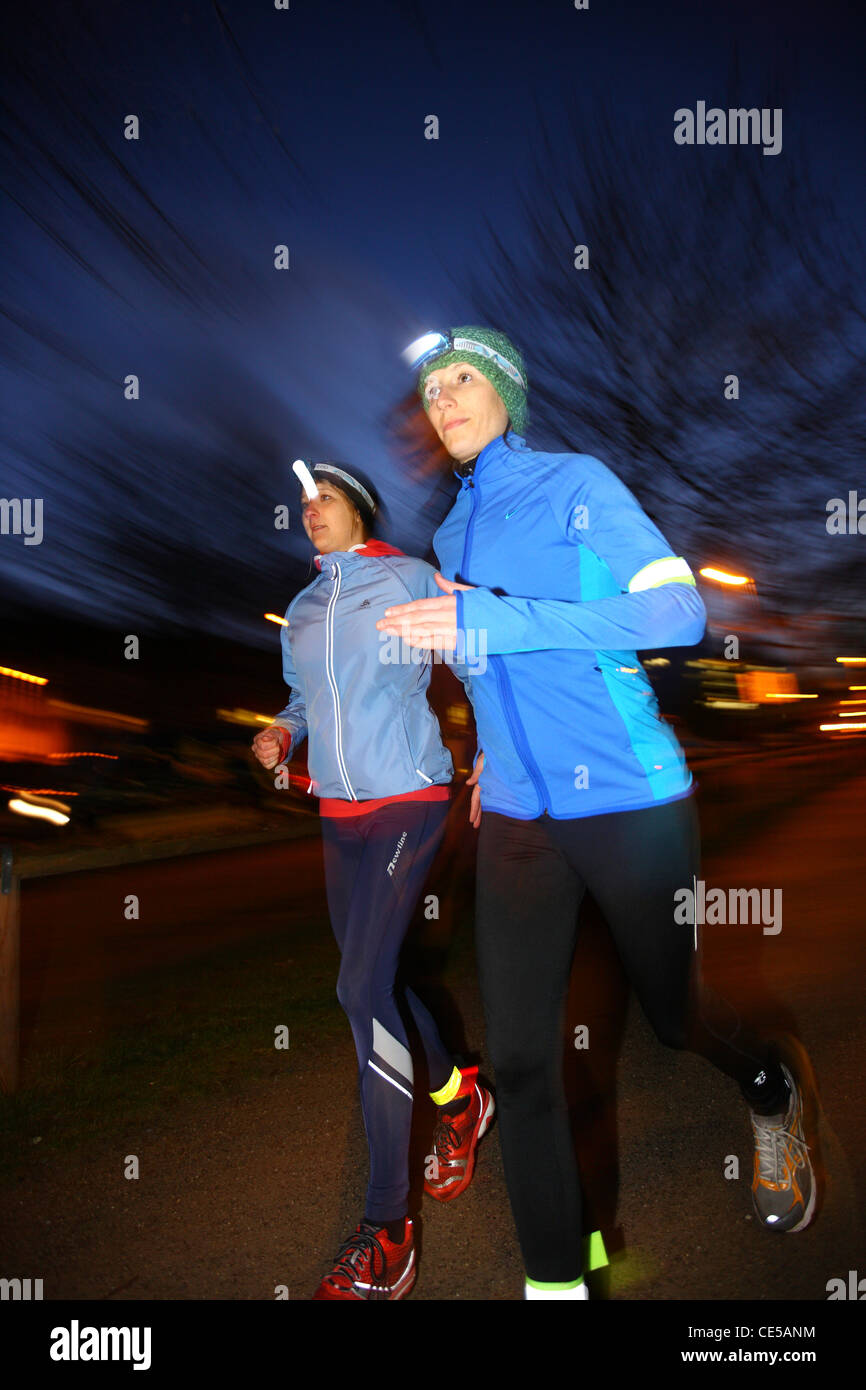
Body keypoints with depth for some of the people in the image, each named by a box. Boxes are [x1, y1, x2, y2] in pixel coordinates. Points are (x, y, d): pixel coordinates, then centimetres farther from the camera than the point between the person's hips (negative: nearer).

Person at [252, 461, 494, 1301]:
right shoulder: (301, 612, 15)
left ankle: (387, 1228, -6)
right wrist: (282, 733, 2)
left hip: (406, 800, -7)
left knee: (364, 987, -15)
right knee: (375, 981, 12)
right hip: (337, 812, 7)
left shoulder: (409, 579, -1)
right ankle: (459, 1100, 39)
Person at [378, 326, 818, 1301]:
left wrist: (494, 620, -23)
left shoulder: (576, 483, -4)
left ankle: (775, 1093, 48)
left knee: (673, 1013, 13)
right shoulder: (452, 536, 15)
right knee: (519, 1056, -1)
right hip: (516, 816, 5)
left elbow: (678, 610, -16)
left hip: (630, 799, -5)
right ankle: (553, 1277, 16)